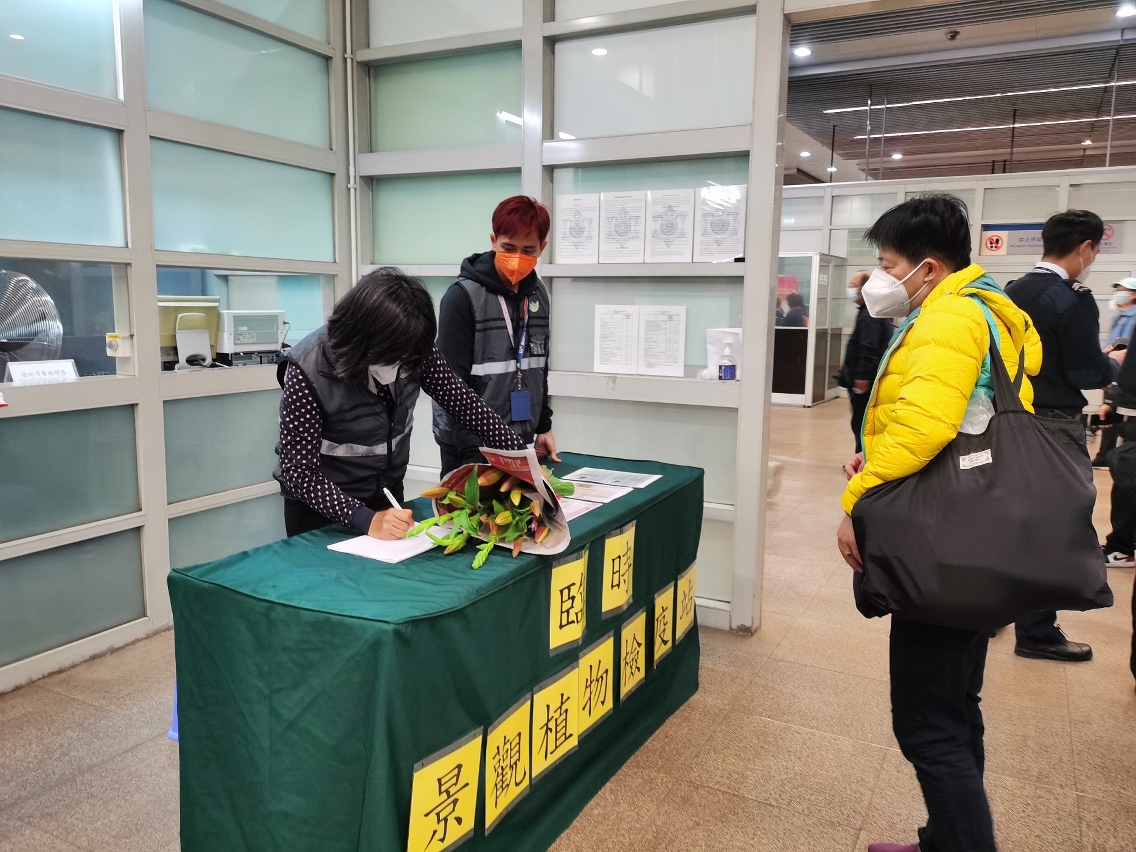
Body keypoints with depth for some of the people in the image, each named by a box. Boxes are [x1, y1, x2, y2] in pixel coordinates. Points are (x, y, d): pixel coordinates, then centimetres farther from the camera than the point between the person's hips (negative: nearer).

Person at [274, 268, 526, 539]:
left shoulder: (409, 350, -17)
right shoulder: (309, 371, -29)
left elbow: (462, 401, -9)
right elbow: (299, 473, -26)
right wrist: (366, 519, -37)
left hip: (387, 496, 5)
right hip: (321, 510, -5)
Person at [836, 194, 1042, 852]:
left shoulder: (949, 318, -16)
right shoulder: (982, 311, 17)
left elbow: (924, 424, -31)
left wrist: (860, 500, -20)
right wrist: (880, 462, 8)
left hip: (944, 550, -11)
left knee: (928, 725, -3)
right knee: (953, 713, 20)